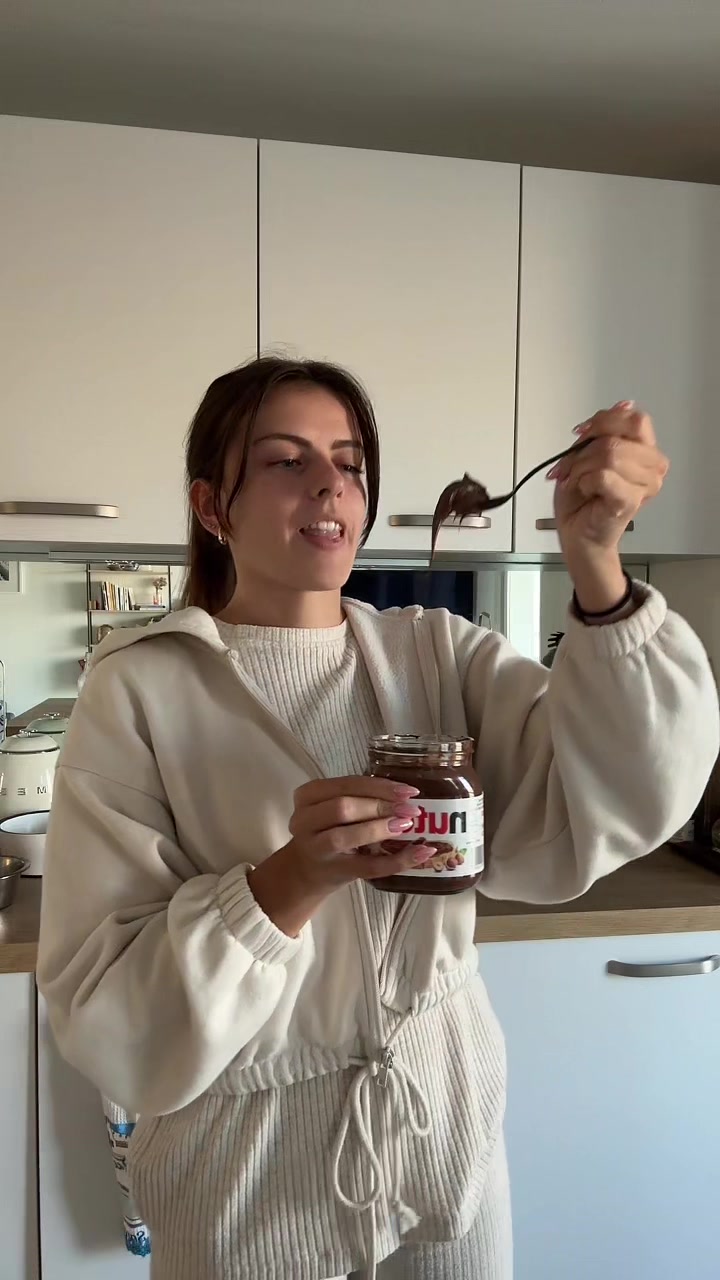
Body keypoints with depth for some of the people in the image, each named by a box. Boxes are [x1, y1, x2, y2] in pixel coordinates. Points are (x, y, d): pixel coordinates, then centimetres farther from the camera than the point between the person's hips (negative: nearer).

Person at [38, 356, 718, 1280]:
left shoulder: (436, 653, -5)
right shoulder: (140, 691, -14)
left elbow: (611, 811, -17)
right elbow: (105, 1014, -16)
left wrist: (593, 564, -29)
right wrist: (290, 883, -31)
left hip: (447, 1129, 3)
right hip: (248, 1172, -2)